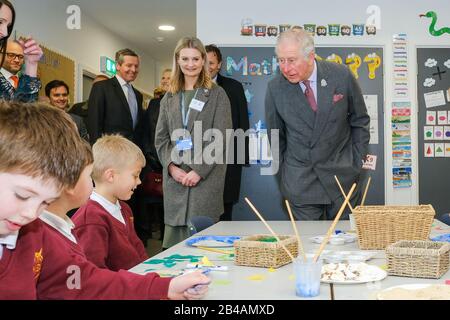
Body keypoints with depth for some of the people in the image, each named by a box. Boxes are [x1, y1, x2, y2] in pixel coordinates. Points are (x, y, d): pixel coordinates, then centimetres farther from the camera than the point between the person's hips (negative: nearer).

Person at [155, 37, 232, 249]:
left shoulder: (216, 95, 3)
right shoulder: (169, 98, 16)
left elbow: (220, 138, -5)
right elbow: (160, 139, 12)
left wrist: (199, 171, -12)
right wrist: (172, 167, -5)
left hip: (207, 177, -3)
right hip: (174, 178, 4)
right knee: (174, 235, 3)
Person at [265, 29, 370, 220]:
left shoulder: (341, 75, -8)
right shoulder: (275, 88, -7)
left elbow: (360, 121, 5)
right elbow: (275, 137, 5)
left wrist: (358, 162, 2)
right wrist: (283, 177, 6)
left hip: (341, 175, 0)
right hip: (299, 182, 0)